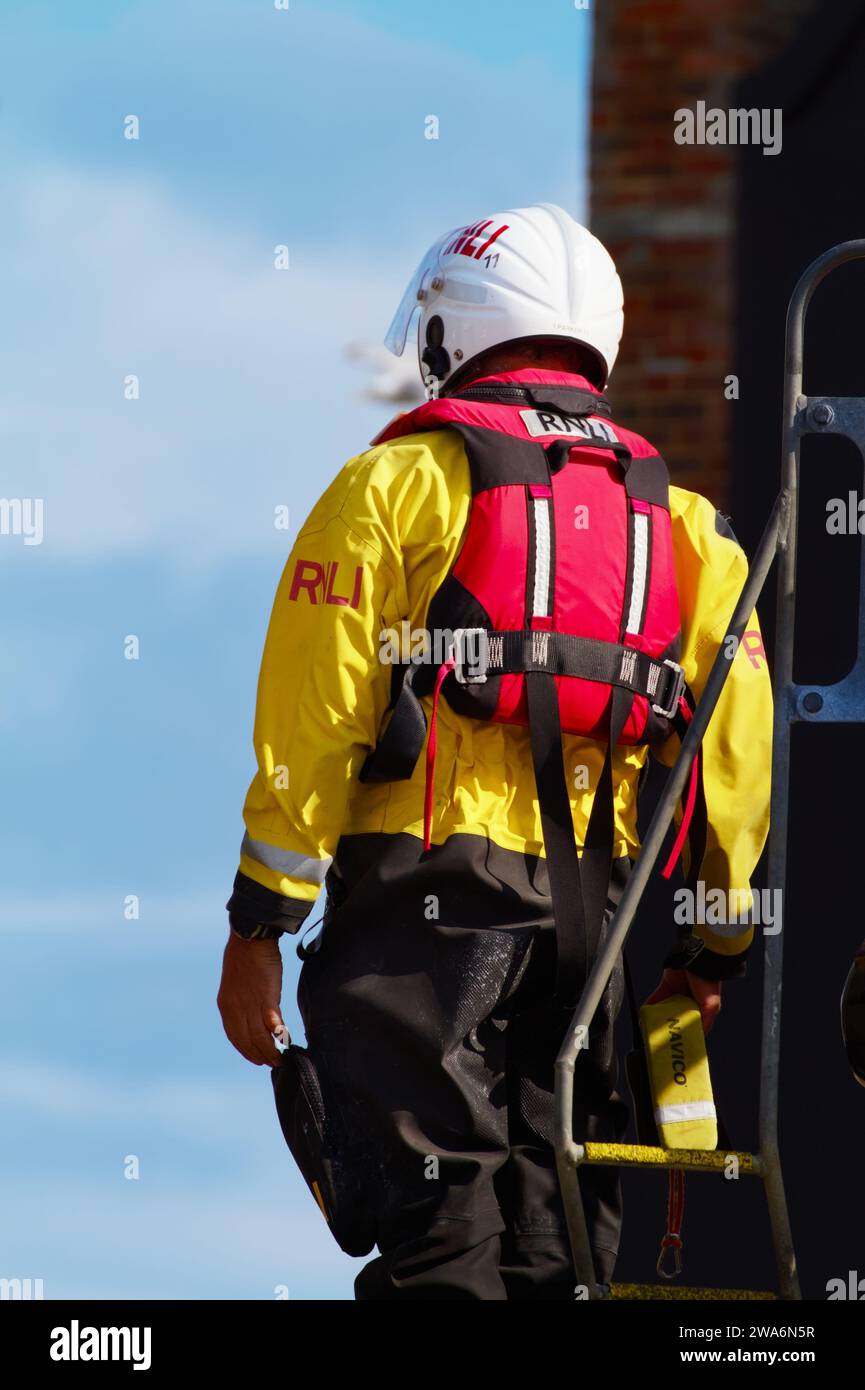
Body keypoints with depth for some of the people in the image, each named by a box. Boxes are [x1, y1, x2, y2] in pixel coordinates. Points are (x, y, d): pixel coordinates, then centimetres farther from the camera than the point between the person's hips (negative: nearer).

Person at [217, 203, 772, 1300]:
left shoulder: (397, 482, 1)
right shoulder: (683, 525, 16)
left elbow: (312, 718, -5)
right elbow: (738, 747, 14)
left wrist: (257, 925, -2)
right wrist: (715, 948, 23)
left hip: (422, 891, -4)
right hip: (589, 913, 4)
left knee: (439, 1246, -9)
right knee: (556, 1244, 9)